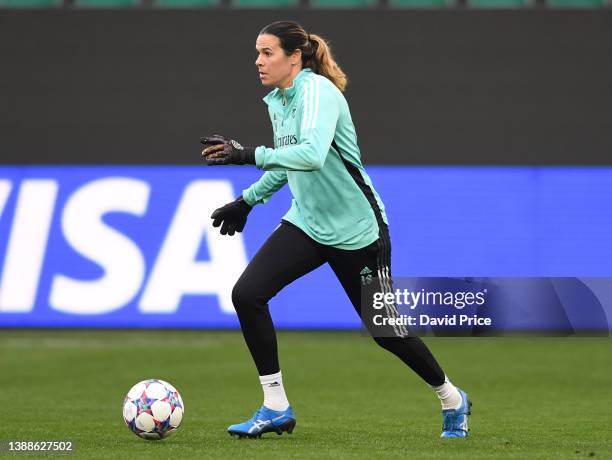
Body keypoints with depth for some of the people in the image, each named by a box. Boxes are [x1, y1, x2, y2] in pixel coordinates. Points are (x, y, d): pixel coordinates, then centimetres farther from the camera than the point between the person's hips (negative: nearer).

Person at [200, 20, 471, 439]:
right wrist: (247, 201, 21)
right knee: (247, 293, -14)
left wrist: (249, 154, -40)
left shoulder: (318, 91, -20)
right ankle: (276, 408, -5)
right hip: (307, 224, 7)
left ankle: (452, 400, 30)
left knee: (384, 330, 4)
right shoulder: (277, 101, 5)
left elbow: (311, 154, -37)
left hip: (357, 230, -7)